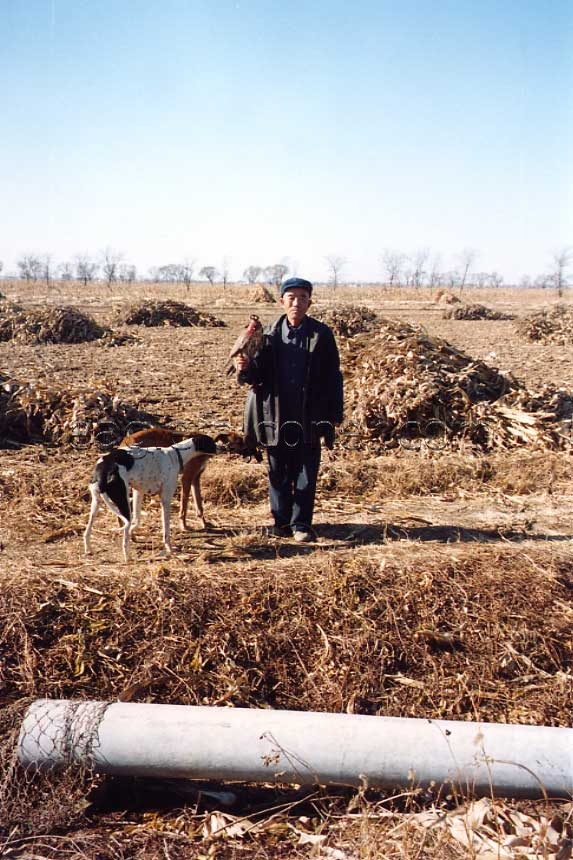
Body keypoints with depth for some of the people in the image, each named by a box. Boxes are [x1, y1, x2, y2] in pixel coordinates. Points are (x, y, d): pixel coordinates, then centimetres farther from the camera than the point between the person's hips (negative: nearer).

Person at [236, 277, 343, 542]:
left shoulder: (321, 335, -1)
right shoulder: (270, 334, 3)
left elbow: (333, 378, 1)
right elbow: (259, 373, 3)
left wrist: (333, 416, -2)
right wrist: (246, 368, -21)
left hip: (309, 417, -1)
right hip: (276, 415, 2)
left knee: (306, 473, 4)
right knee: (278, 472, 10)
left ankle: (301, 523, 16)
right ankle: (281, 521, 23)